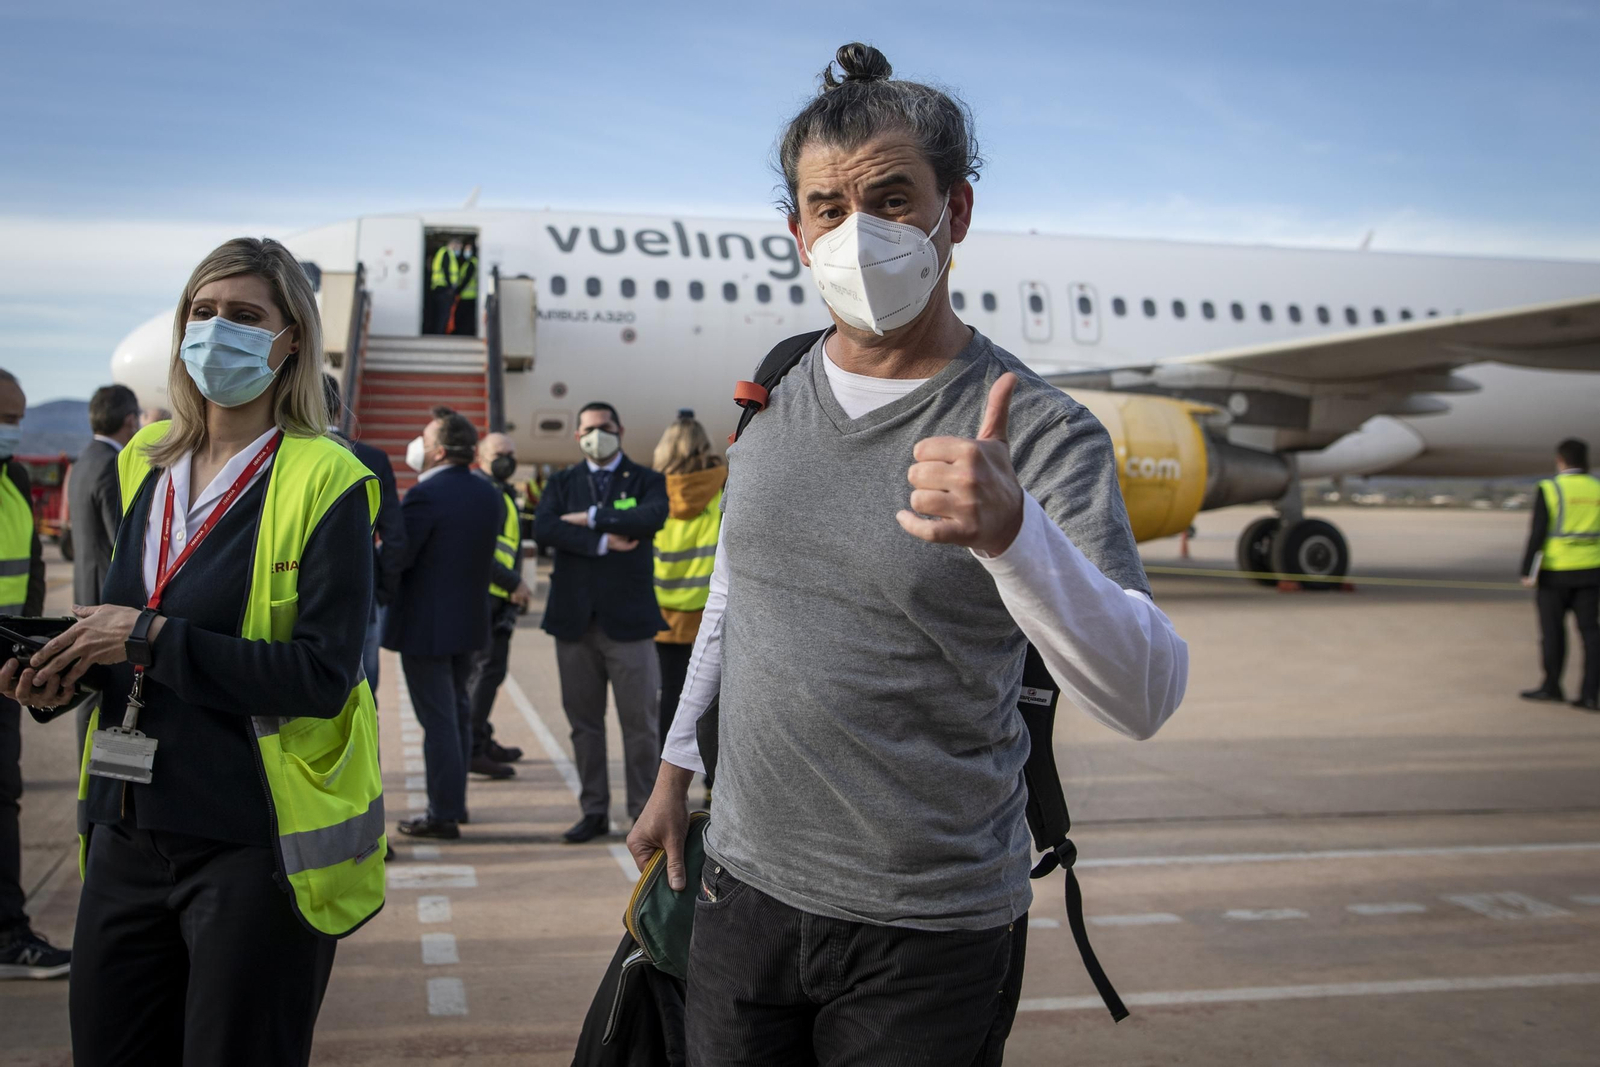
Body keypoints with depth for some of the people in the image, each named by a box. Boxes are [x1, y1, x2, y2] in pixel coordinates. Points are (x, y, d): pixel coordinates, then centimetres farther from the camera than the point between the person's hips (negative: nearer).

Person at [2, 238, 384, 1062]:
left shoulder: (324, 482, -10)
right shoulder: (144, 463, 11)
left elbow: (324, 678, -18)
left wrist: (150, 638, -18)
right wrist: (67, 671, 1)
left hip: (254, 846, -6)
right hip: (128, 833, 6)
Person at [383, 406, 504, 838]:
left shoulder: (425, 495, -20)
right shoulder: (489, 495, 5)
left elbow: (394, 559, -19)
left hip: (425, 624, -8)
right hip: (469, 619, 8)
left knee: (438, 721, -1)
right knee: (457, 713, 18)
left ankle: (444, 815, 6)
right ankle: (454, 801, 28)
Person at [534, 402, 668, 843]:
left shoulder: (646, 480, 7)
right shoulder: (561, 483, 12)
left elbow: (652, 517, -15)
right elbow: (543, 528, -7)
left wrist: (591, 518, -11)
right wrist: (602, 542, -14)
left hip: (628, 619, -2)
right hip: (574, 619, 2)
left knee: (640, 722, -1)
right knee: (584, 722, 7)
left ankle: (643, 812, 9)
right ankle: (594, 811, 17)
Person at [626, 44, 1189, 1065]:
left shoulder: (1041, 432, -13)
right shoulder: (772, 396, 4)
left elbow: (1147, 696, -24)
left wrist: (1010, 530, -40)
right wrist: (676, 769, 20)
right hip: (746, 888, 5)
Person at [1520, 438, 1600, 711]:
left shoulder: (1550, 489, -9)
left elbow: (1537, 533, -12)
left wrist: (1527, 571, -8)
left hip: (1555, 573, -4)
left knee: (1553, 629, 8)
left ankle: (1552, 686, 17)